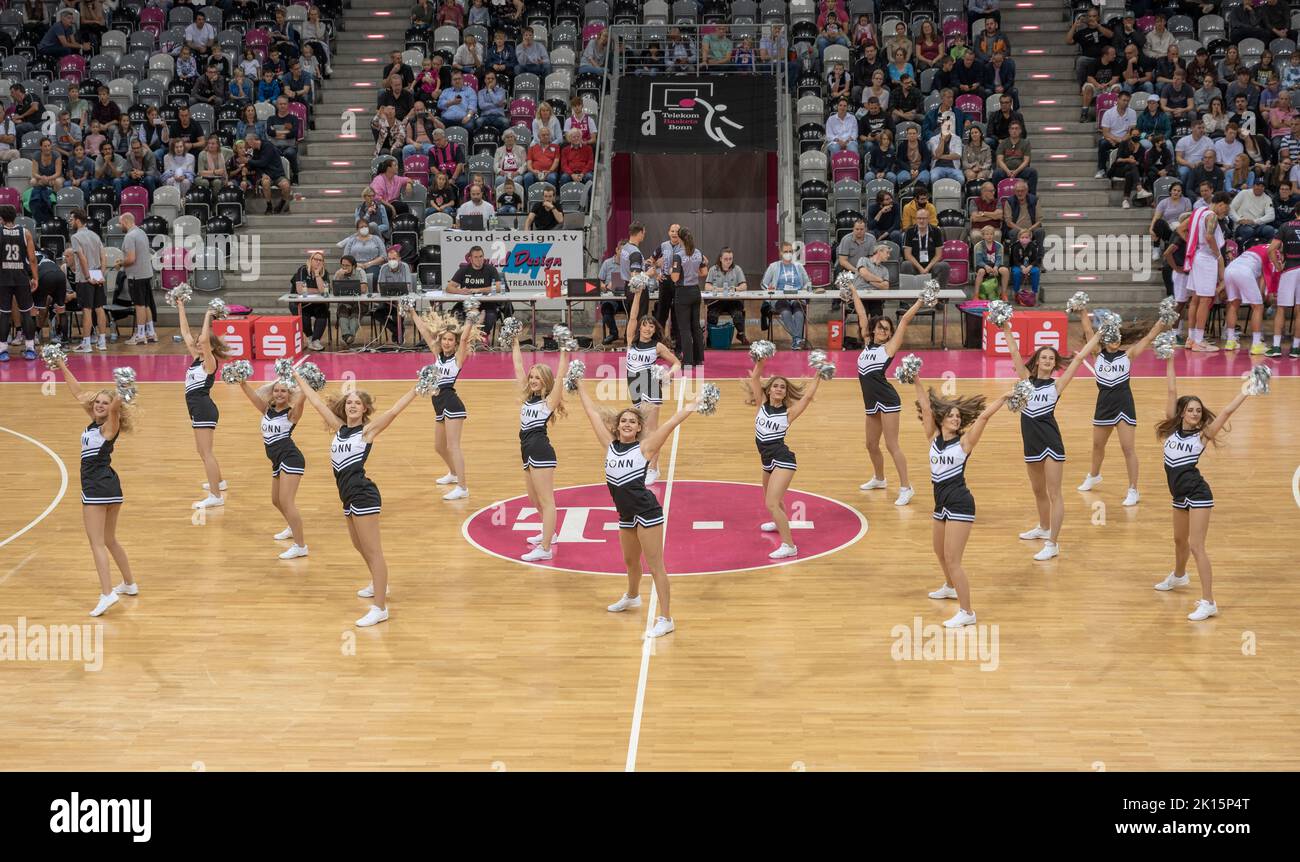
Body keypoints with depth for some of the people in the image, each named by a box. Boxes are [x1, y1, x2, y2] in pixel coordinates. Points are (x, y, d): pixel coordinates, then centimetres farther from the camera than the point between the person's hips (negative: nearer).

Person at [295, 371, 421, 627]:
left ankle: (380, 608, -7)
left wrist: (418, 387, -21)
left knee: (372, 550, -7)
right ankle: (379, 584, 46)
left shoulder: (368, 430, -4)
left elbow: (393, 411, -15)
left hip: (363, 495, -8)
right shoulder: (339, 427, 13)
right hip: (348, 496, 8)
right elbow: (317, 402, 19)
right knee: (360, 546, 24)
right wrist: (298, 378, 24)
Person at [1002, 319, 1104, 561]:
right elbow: (1015, 353, 5)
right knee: (1038, 491, 21)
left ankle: (1053, 544, -3)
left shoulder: (1057, 384, 0)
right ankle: (1044, 528, 42)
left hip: (1051, 441, -5)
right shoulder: (1027, 379, 9)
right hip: (1031, 441, 5)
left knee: (1054, 493, -4)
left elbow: (1078, 358, -2)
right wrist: (1007, 329, -1)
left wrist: (1099, 335, -4)